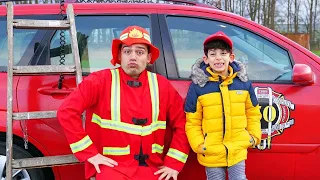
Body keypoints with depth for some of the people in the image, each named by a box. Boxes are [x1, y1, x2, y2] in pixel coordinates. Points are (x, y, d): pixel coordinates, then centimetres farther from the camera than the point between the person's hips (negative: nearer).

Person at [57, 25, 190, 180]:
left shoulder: (162, 86, 6)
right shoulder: (100, 81, -4)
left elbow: (182, 123, 10)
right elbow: (67, 111, -8)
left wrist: (173, 163, 2)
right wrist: (90, 153, -10)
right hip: (112, 166, -3)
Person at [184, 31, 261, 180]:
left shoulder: (243, 82, 0)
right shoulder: (197, 86, -8)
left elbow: (253, 113, 12)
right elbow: (192, 122, -4)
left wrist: (254, 136, 4)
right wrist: (199, 145, -11)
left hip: (238, 151, 2)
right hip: (211, 154, -1)